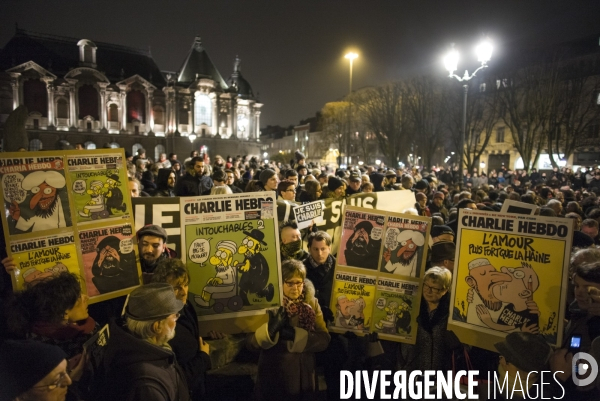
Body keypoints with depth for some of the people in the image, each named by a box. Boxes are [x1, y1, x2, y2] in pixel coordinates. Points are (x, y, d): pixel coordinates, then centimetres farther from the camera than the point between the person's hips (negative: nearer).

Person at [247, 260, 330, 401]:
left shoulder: (312, 304, -2)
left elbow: (324, 340, -11)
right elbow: (251, 342, -12)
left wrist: (294, 334, -24)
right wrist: (271, 328, -30)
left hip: (303, 377, 2)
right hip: (273, 377, -1)